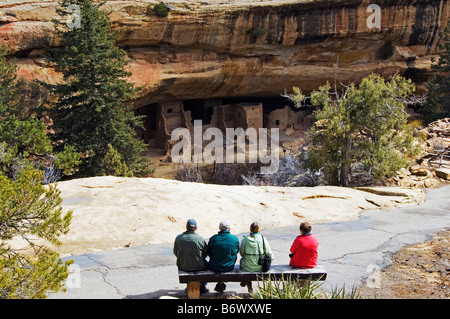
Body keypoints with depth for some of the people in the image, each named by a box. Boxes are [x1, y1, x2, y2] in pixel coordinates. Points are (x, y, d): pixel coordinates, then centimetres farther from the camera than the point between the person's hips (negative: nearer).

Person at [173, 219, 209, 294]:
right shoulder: (200, 238, -15)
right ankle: (202, 287, 33)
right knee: (207, 262, 29)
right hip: (198, 267, -3)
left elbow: (175, 253, 4)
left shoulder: (178, 238, -8)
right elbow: (206, 253, -3)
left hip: (182, 267, 3)